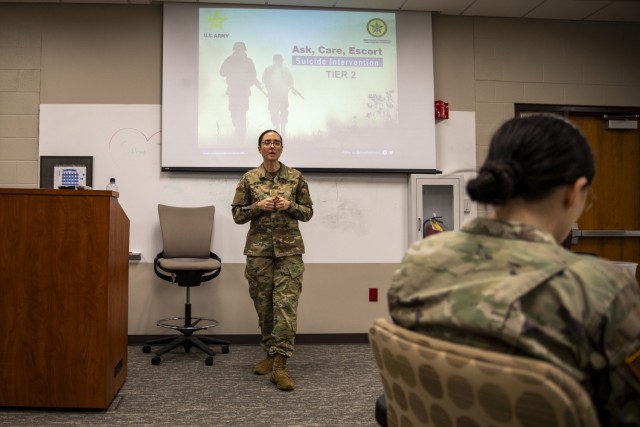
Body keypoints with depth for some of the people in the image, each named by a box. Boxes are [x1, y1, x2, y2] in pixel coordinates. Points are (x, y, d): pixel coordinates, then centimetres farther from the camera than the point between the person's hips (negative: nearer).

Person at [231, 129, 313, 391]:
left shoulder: (295, 177, 3)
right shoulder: (249, 178, 4)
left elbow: (308, 212, 7)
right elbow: (237, 214, 5)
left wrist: (290, 205, -12)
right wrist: (258, 206, -12)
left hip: (289, 248, -1)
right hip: (259, 249, 1)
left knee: (286, 305, -10)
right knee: (264, 306, 8)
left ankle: (280, 366, -9)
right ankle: (270, 355, 26)